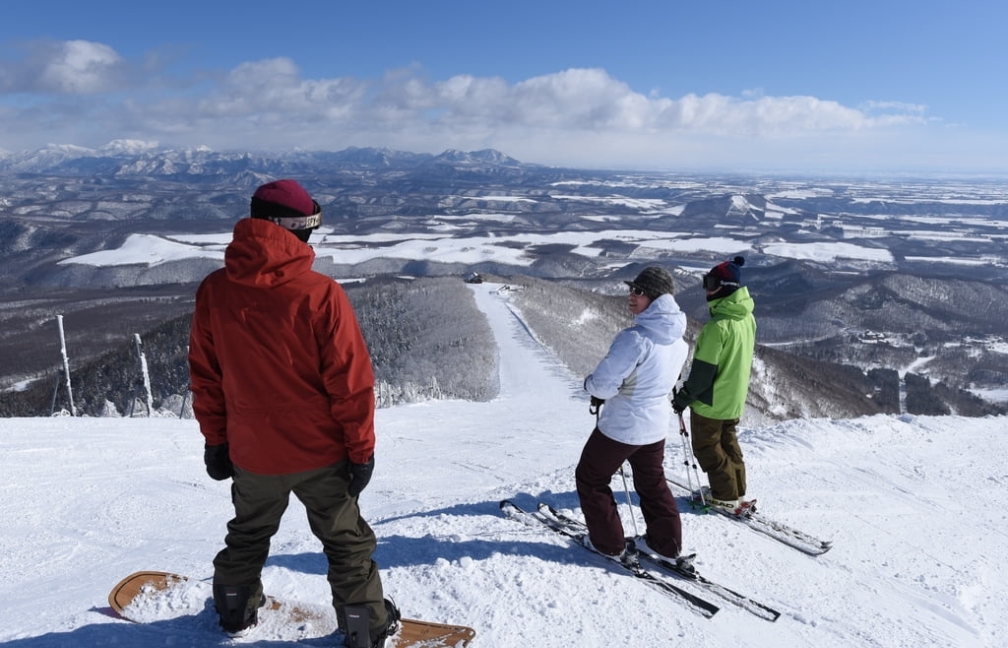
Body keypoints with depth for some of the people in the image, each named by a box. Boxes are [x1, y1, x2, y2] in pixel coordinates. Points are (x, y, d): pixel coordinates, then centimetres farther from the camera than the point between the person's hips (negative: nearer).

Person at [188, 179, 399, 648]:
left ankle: (235, 609, 48)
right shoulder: (320, 293, -22)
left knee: (248, 534, 29)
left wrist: (216, 438, 14)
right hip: (319, 451, -3)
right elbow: (351, 381, -17)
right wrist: (362, 448, -5)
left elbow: (204, 376, 1)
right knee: (345, 540, 16)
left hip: (251, 452, 4)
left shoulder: (213, 291, -8)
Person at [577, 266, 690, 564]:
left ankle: (609, 544, 23)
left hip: (621, 426, -7)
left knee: (590, 479, 15)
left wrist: (590, 382, -2)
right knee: (652, 482, 27)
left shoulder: (635, 338, -28)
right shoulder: (678, 339, -2)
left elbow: (603, 385, -26)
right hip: (657, 426, 7)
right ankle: (666, 543, 33)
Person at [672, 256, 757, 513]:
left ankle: (726, 496, 15)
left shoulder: (718, 325, -28)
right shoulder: (747, 318, 0)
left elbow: (702, 371, -24)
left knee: (706, 447, 9)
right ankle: (738, 490, 30)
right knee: (728, 442, 22)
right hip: (735, 400, 8)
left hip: (711, 401, -8)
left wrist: (683, 397, -12)